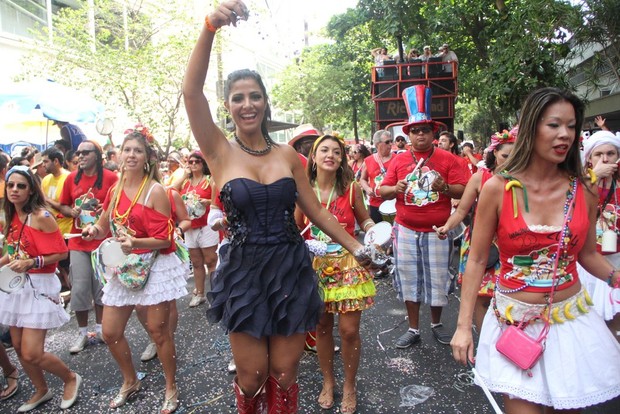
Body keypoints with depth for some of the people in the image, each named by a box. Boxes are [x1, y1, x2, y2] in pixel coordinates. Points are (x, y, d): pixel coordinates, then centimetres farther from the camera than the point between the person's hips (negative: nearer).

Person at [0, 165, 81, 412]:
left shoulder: (41, 217, -15)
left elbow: (61, 253, -15)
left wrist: (31, 263, -25)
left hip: (39, 286, -7)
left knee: (32, 353, -7)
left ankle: (71, 378, 20)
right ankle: (42, 391, 35)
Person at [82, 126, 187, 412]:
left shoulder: (155, 191, -11)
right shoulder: (116, 188, 7)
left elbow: (164, 239, -13)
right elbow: (106, 227, 16)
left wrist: (135, 242, -28)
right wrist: (95, 230, -5)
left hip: (154, 266, -6)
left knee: (158, 331, 3)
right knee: (110, 332, 11)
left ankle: (171, 389, 26)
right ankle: (130, 381, 37)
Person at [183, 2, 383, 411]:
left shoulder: (288, 154, 3)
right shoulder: (220, 152, -3)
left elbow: (317, 212, 9)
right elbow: (192, 90, -19)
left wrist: (356, 247, 10)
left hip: (292, 270, 2)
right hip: (244, 273, -1)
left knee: (284, 374, 10)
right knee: (252, 376, 9)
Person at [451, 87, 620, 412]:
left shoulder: (584, 191, -2)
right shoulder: (498, 189, -11)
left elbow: (587, 255, 12)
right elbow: (477, 260, -7)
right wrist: (463, 325, -9)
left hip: (572, 320, 3)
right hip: (516, 322, -3)